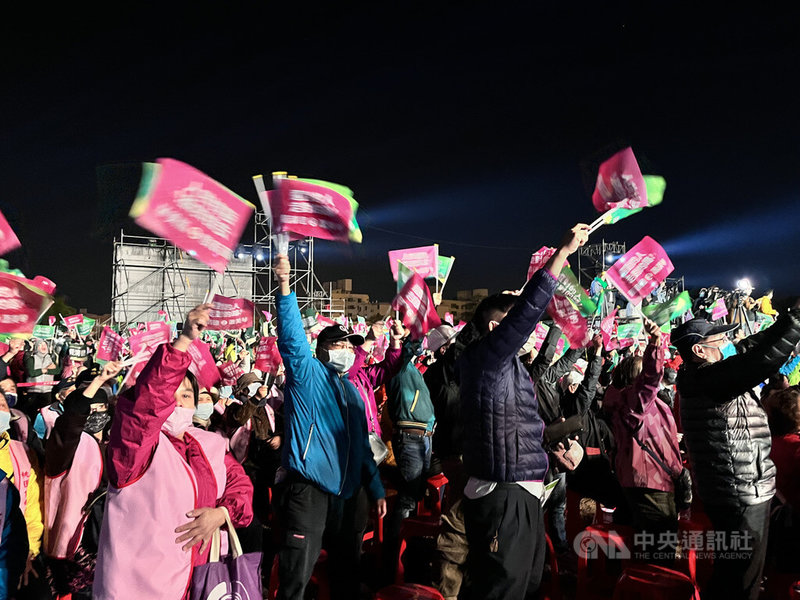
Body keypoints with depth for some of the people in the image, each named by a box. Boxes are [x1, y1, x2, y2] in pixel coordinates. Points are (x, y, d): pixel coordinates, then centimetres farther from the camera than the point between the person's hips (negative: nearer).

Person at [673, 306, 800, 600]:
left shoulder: (701, 378, 8)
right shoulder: (706, 381, -23)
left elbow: (748, 349, 15)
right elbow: (761, 358, -33)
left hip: (740, 494, 10)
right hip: (743, 498, -10)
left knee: (730, 572, 23)